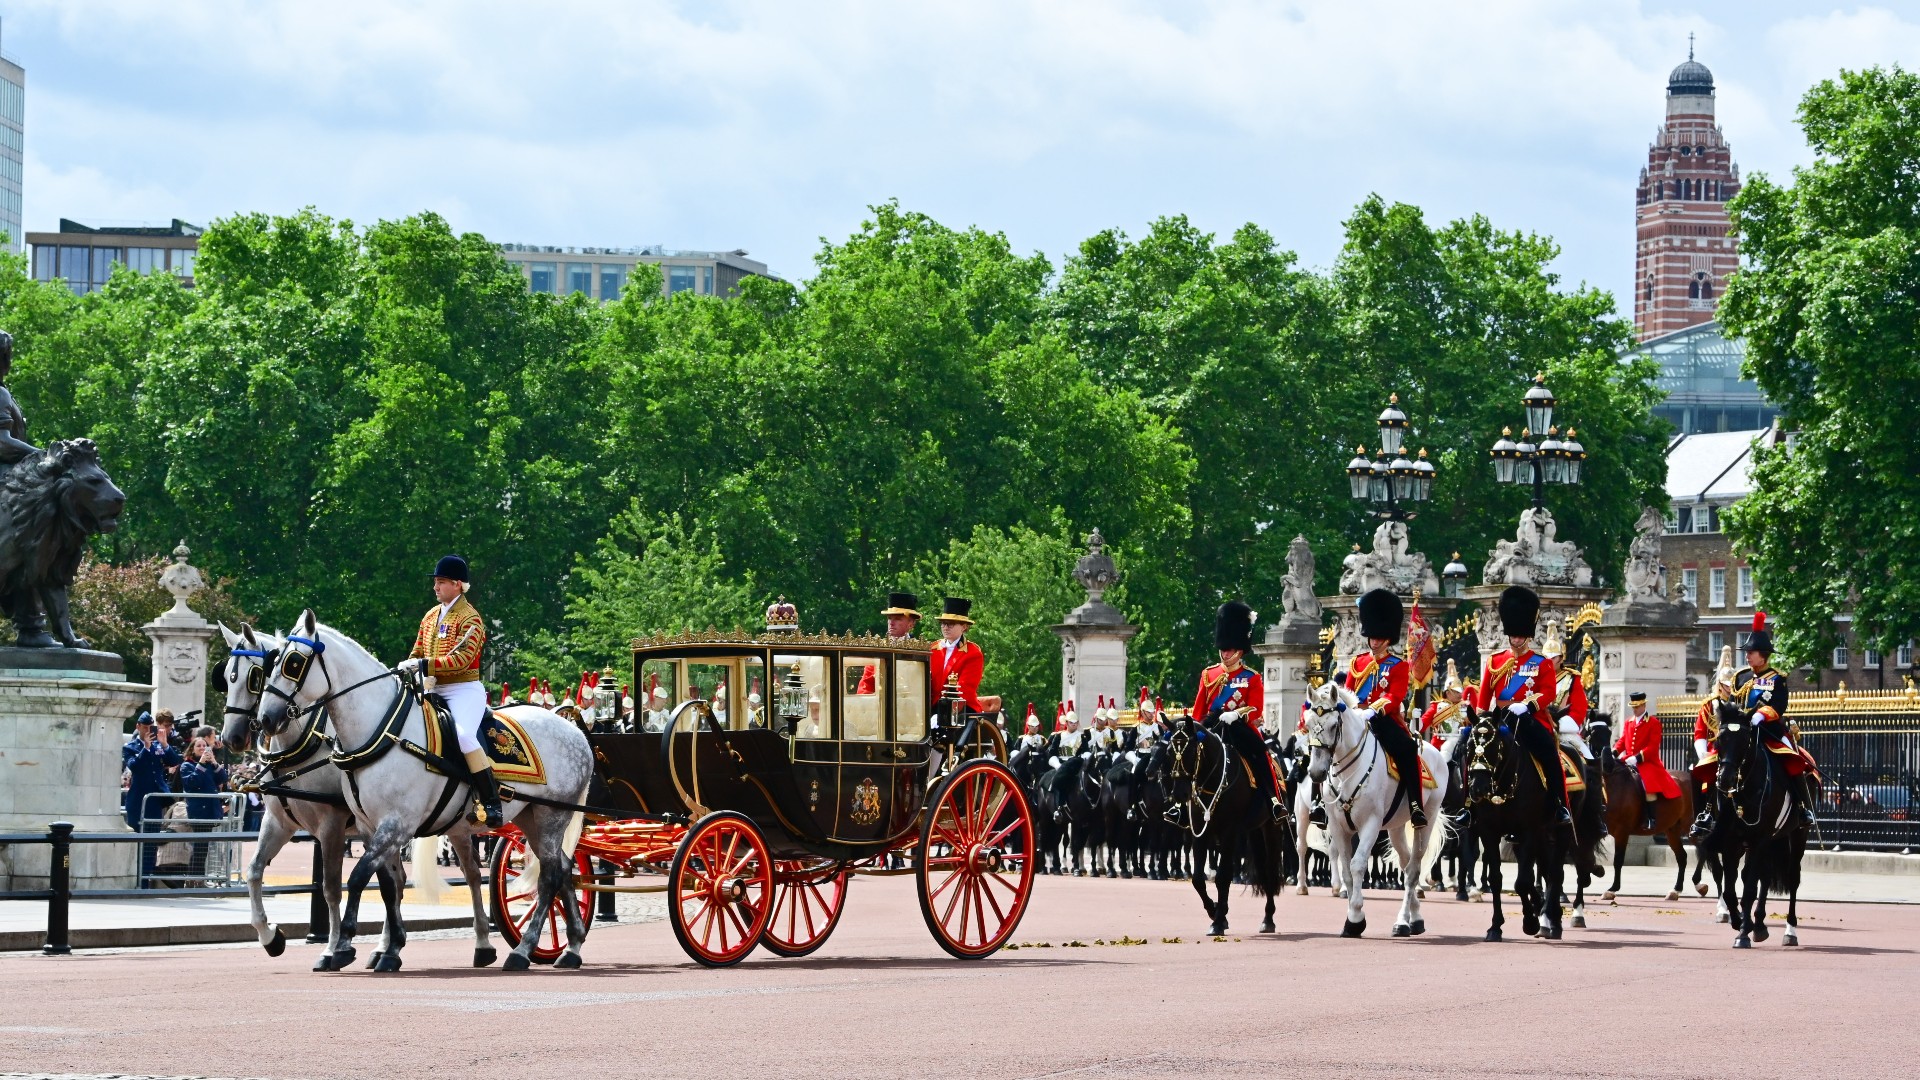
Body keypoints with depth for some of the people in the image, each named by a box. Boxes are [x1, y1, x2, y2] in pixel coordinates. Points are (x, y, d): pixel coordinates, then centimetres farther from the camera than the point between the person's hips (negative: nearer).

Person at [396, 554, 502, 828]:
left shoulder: (469, 618, -9)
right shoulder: (431, 616, 15)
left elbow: (463, 658, -20)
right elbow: (417, 653, 20)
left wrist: (426, 665, -26)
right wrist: (409, 668, -2)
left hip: (465, 690, -9)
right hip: (437, 691, 9)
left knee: (463, 734, -32)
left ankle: (491, 804, -30)